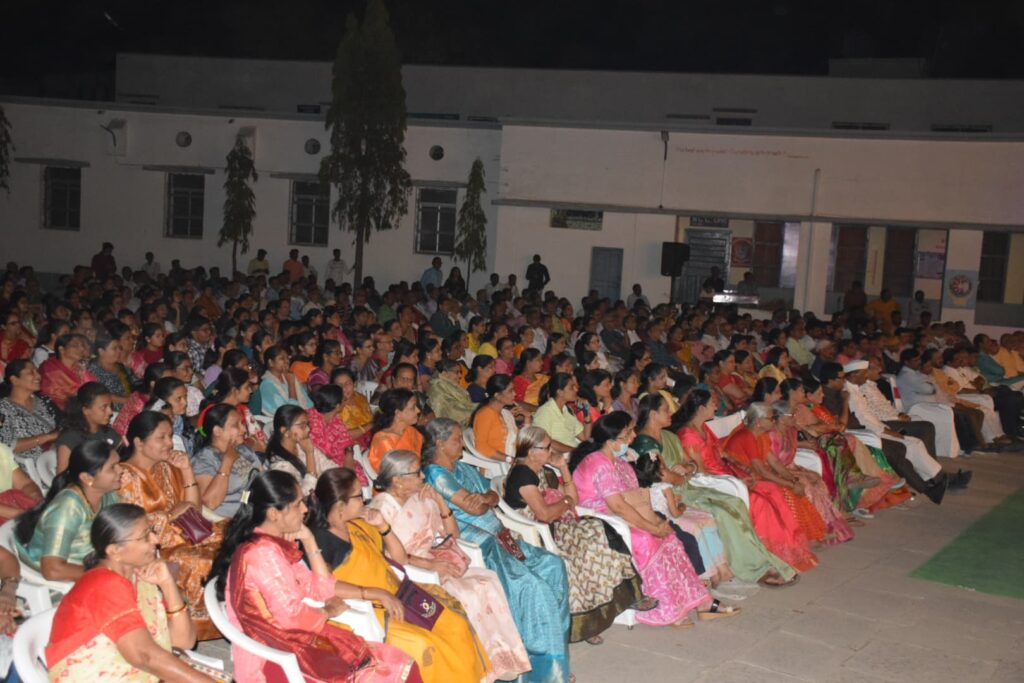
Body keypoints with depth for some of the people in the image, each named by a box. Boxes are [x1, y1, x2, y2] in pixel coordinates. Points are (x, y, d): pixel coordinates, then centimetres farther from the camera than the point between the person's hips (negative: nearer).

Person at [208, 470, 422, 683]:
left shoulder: (275, 546, 11)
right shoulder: (262, 552, -19)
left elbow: (320, 587, 16)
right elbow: (293, 616, -23)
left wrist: (308, 540, 7)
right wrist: (329, 611, -4)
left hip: (294, 642, 9)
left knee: (397, 663, -2)